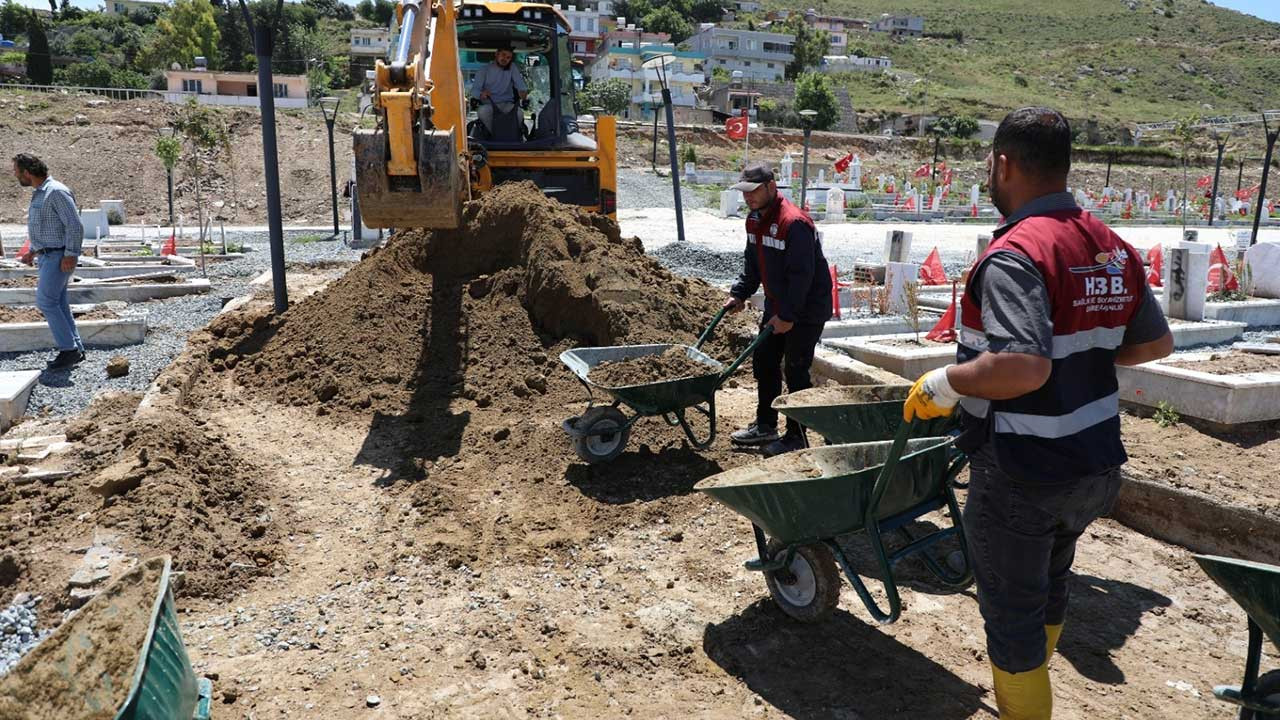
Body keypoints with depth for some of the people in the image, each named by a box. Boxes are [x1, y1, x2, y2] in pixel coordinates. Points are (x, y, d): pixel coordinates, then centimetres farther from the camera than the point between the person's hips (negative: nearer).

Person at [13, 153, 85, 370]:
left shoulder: (56, 192, -15)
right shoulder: (39, 194, 16)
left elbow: (75, 226, -19)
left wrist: (70, 255, -21)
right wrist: (33, 252, 20)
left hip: (58, 257, -10)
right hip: (47, 255, 10)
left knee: (46, 301, -12)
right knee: (58, 303, 9)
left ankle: (69, 349, -7)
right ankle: (75, 349, 12)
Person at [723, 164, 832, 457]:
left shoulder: (793, 223, -24)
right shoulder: (755, 220, 6)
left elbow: (801, 275, -25)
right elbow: (752, 265, 17)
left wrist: (788, 315, -24)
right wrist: (739, 294, 5)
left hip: (807, 309, -9)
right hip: (777, 306, 10)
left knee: (796, 370, -5)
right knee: (763, 362, 13)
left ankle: (796, 437, 7)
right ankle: (765, 425, 27)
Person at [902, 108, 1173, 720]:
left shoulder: (1014, 254, -24)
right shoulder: (1112, 247, 3)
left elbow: (1023, 367, -36)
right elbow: (1156, 342, 11)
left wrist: (944, 382, -21)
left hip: (1021, 475, -9)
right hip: (1095, 462, 9)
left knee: (1011, 606, 9)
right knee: (1050, 582, 29)